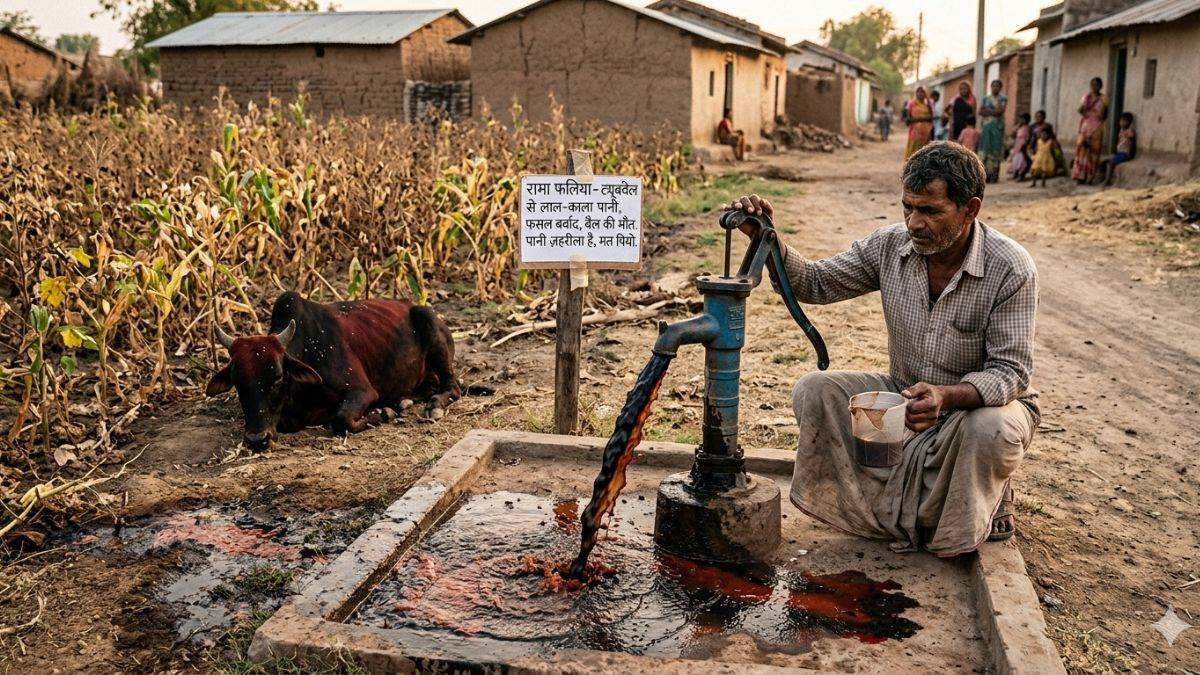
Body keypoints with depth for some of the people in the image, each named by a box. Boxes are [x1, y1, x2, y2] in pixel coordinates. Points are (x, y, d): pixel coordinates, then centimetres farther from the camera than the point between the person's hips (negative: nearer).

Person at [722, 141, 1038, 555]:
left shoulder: (1011, 268, -21)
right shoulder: (890, 246, -8)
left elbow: (1010, 372, -23)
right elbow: (814, 283, -2)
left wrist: (947, 396, -43)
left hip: (986, 400, -4)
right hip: (905, 394, 4)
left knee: (991, 429, -39)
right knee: (814, 391, -17)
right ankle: (903, 516, -18)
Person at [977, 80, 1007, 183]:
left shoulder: (1003, 99, 6)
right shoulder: (985, 99, 13)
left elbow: (1001, 111, -9)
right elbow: (980, 112, 2)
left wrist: (987, 111, -5)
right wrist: (994, 112, -7)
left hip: (998, 126, -2)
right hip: (986, 126, 2)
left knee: (996, 149, -5)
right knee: (985, 148, -5)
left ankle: (994, 175, -5)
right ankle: (985, 173, -4)